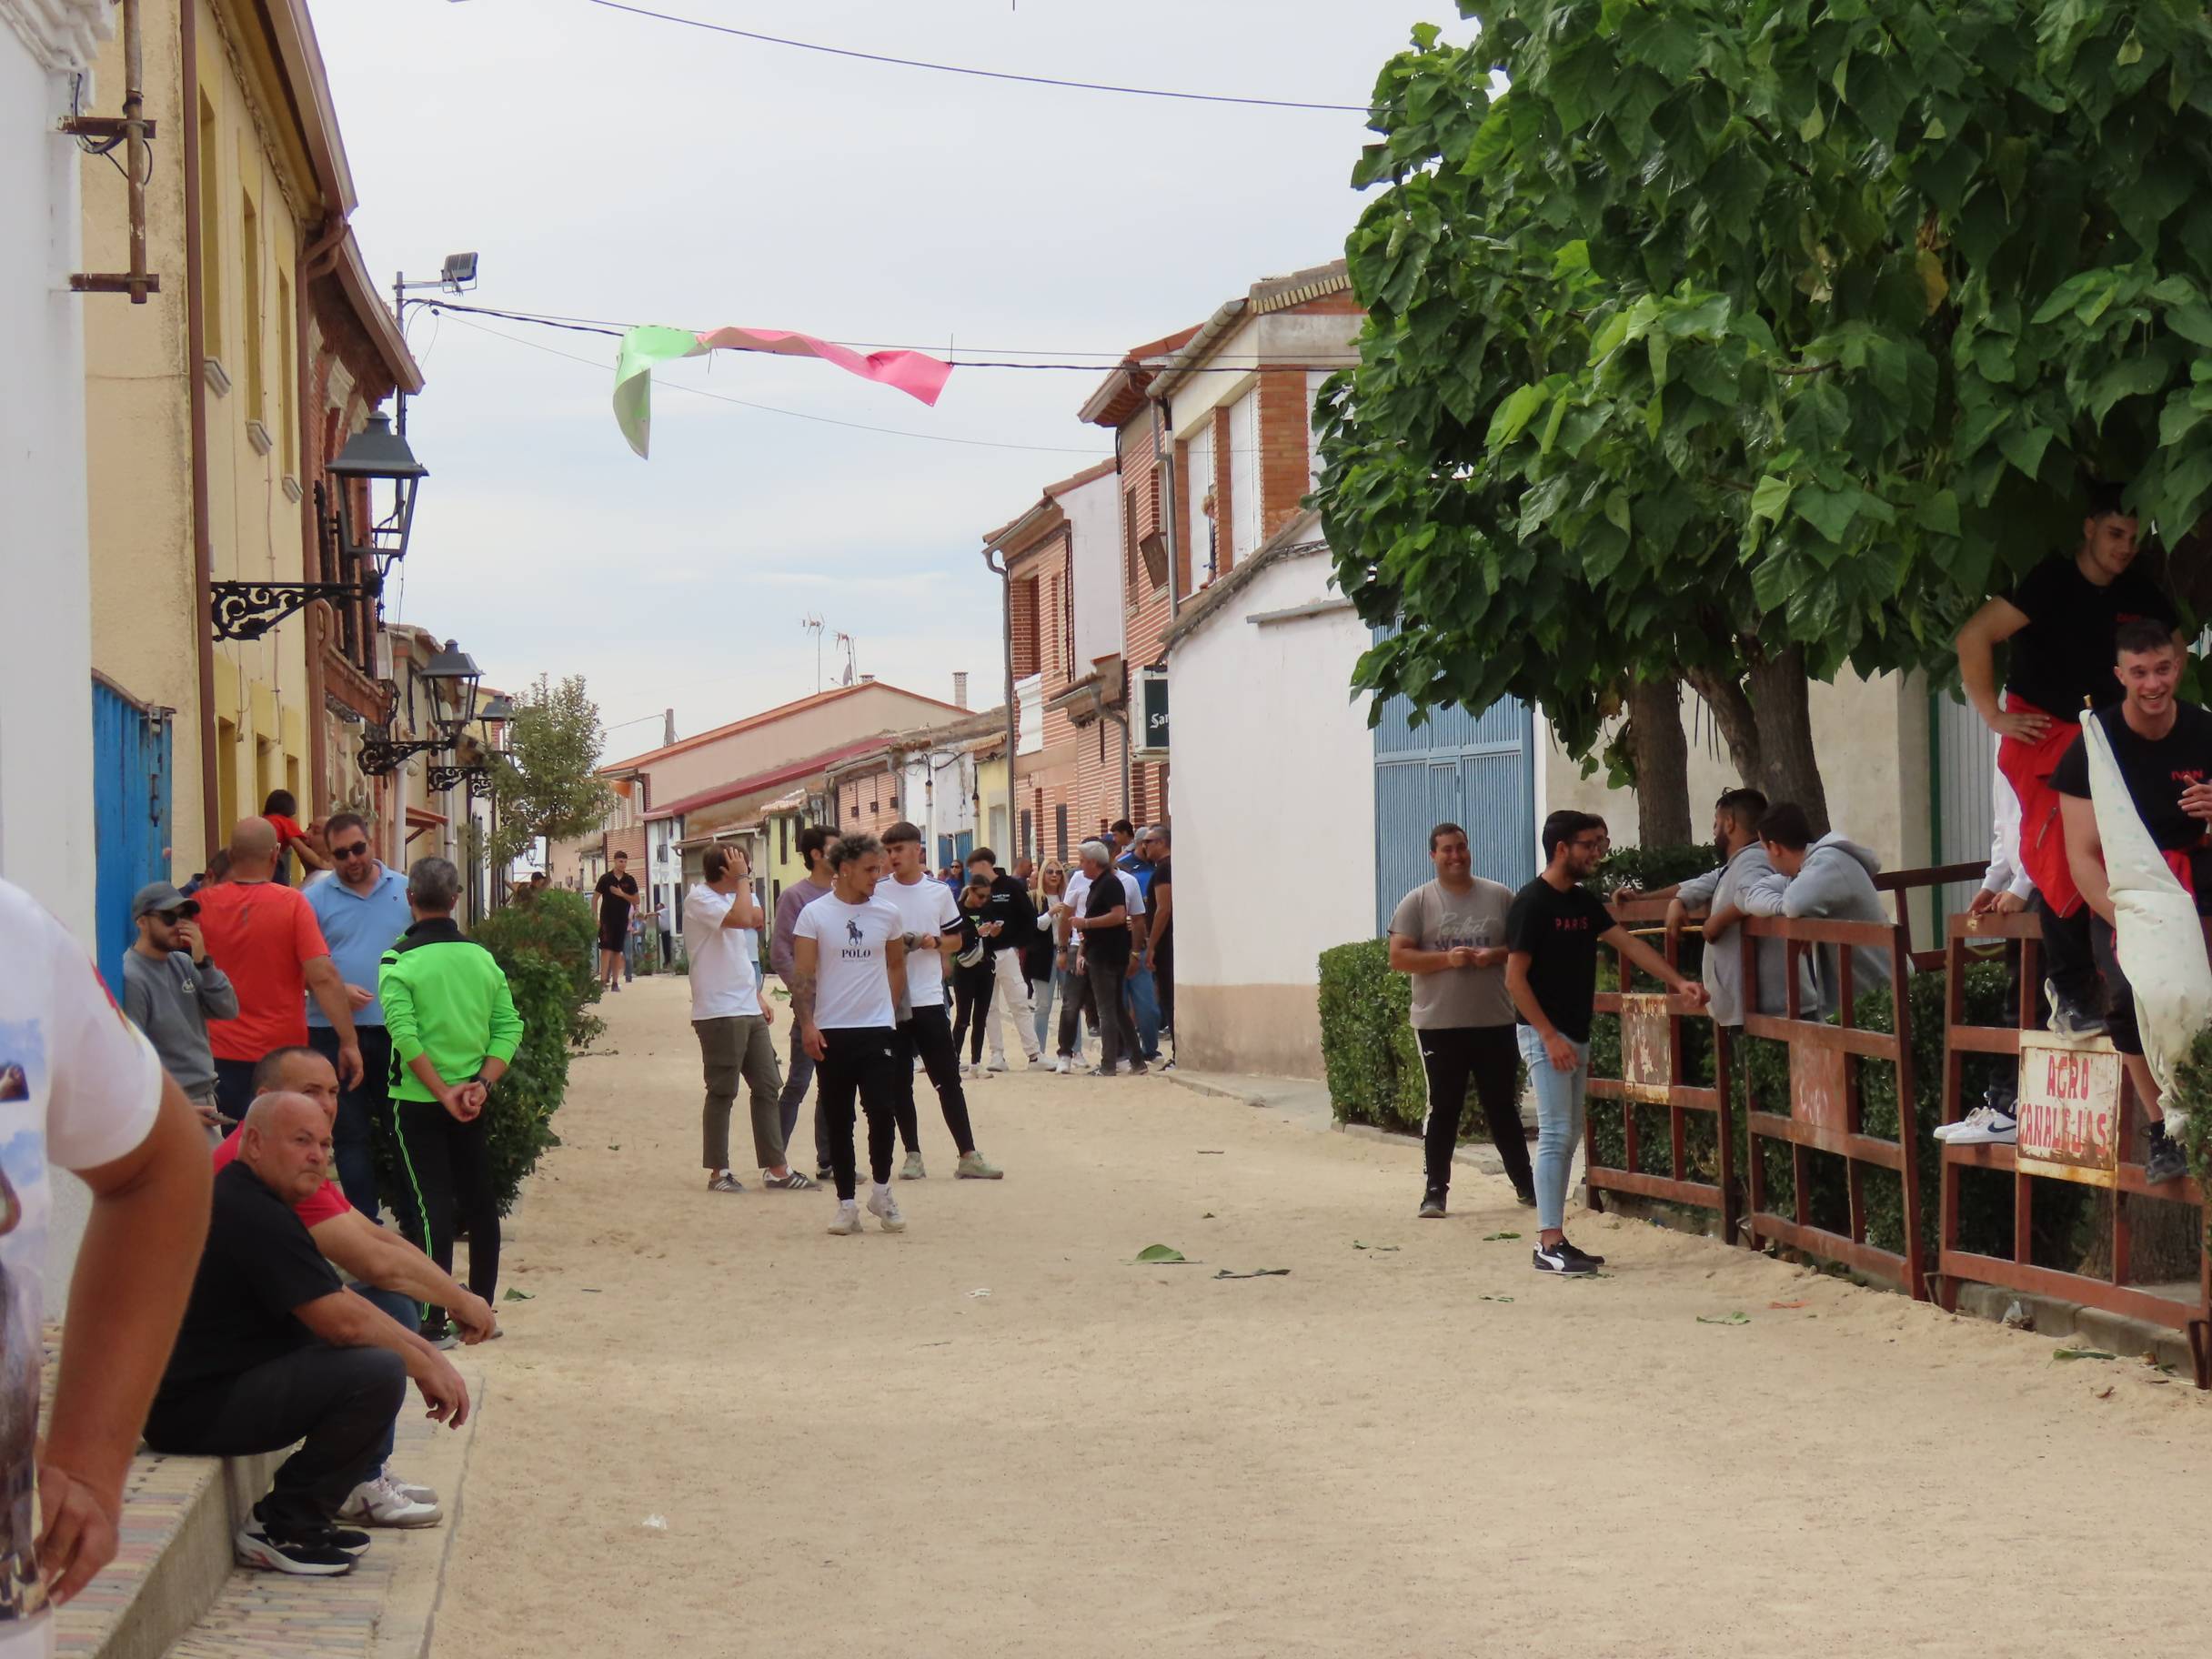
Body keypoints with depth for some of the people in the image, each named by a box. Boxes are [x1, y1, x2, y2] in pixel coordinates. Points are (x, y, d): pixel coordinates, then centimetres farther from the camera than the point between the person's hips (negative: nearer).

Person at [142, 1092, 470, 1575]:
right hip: (194, 1409, -11)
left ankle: (298, 1519, 14)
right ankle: (282, 1529, -9)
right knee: (379, 1373, -22)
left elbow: (343, 1302, 19)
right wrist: (422, 1364, -5)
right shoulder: (253, 1216, -19)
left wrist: (429, 1354, 11)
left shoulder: (252, 1202, 15)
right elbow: (341, 1322, -20)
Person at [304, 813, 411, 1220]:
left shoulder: (405, 891, 6)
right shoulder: (316, 898, 1)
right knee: (351, 1133, 4)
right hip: (335, 1032, -1)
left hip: (395, 1031, 1)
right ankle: (363, 1222, 9)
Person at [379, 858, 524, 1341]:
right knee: (479, 1201, 13)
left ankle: (433, 1318, -7)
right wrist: (481, 1083, -6)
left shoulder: (399, 960, -10)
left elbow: (406, 1037, -18)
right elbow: (509, 1028, -1)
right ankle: (481, 1310, 20)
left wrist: (444, 1094, -14)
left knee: (431, 1205, -3)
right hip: (472, 1099, 4)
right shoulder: (482, 958, 4)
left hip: (419, 1101, -4)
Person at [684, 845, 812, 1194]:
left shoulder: (727, 897, 17)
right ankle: (718, 1172, 8)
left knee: (767, 1087, 7)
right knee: (722, 1093, -1)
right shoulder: (699, 899, -12)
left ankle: (776, 1168, 11)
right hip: (719, 1012, -9)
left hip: (748, 1010, 9)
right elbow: (742, 919, -29)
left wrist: (757, 997, 19)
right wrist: (742, 879, -17)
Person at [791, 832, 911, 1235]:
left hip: (878, 1029, 2)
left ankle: (881, 1192, 11)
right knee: (838, 1121, 5)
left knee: (883, 1112, -8)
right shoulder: (815, 915, -4)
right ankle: (846, 1203, 12)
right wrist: (807, 1024, -14)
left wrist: (887, 1007, 13)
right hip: (832, 1032, -1)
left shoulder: (886, 915, 5)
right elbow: (803, 974, -6)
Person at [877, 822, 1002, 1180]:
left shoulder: (939, 893, 5)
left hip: (929, 999, 0)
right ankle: (913, 1155, 12)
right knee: (900, 1082, 4)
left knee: (948, 1078, 0)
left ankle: (968, 1155, 2)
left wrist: (934, 942, -8)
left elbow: (956, 940, 13)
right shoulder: (877, 894, 1)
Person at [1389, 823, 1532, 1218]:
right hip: (1439, 1024, -2)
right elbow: (1398, 958, -4)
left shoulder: (1499, 896, 7)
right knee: (1443, 1110, 1)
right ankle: (1435, 1191, 7)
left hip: (1495, 1023, 2)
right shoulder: (1418, 902, 1)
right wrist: (1446, 959, -17)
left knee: (1503, 1107, 10)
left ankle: (1525, 1183, 20)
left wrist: (1495, 955, -10)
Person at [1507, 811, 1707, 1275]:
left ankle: (1554, 1240, 12)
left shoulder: (1585, 902, 12)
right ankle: (1548, 1244, -11)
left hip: (1575, 1035, 9)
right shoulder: (1531, 903, -13)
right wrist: (1550, 1036, -20)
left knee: (1568, 1135, 8)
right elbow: (1515, 978, -15)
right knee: (1556, 1133, -11)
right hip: (1544, 1033, -9)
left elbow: (1630, 944, 5)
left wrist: (1678, 982, -9)